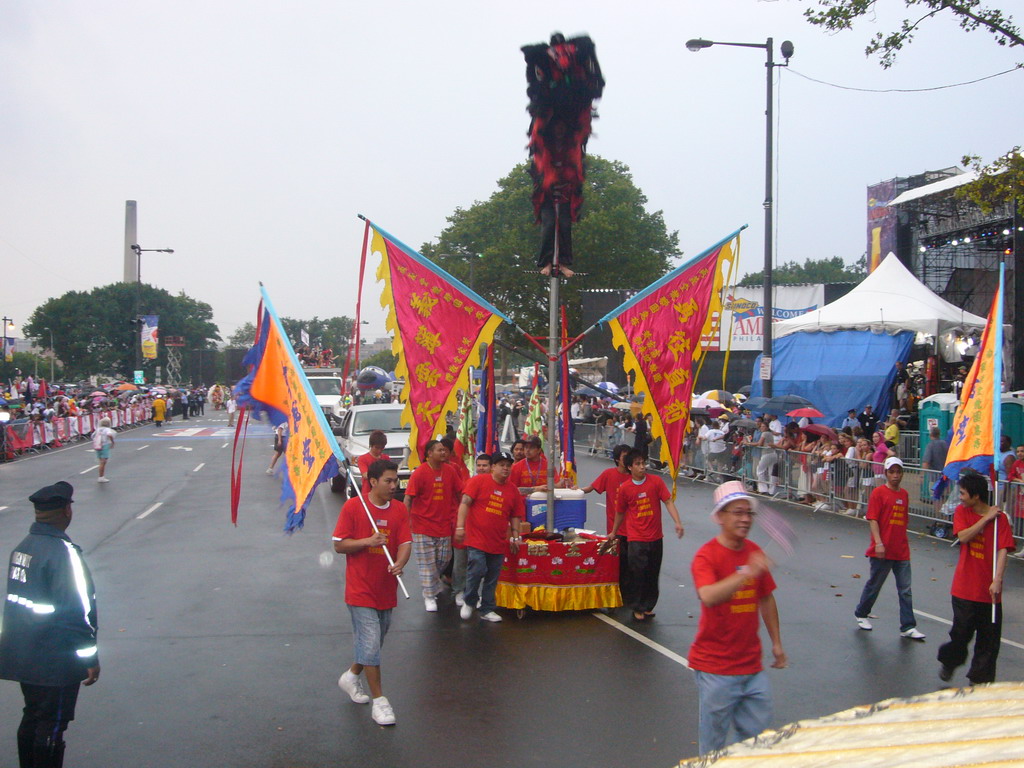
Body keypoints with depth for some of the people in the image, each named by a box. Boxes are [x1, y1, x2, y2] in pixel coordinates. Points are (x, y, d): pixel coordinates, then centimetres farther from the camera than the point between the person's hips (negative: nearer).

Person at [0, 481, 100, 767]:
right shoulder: (62, 552, -21)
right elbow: (76, 611, -21)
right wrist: (89, 658, -14)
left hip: (23, 657, 8)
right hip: (56, 662, -8)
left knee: (32, 718, 20)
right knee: (51, 727, 3)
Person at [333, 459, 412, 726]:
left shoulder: (400, 509, 2)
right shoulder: (353, 507, -10)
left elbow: (405, 543, -5)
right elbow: (339, 545, -7)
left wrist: (398, 564, -25)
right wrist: (368, 541, -22)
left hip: (386, 589, 5)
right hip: (361, 590, -5)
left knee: (374, 642, 18)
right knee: (370, 644, -7)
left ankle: (352, 676, 43)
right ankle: (379, 700, 3)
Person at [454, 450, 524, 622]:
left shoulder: (513, 490, 10)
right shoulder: (478, 481, -4)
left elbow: (515, 516, 15)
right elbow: (465, 503, -9)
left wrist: (515, 537, 7)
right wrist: (460, 526, -17)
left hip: (498, 543, 5)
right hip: (476, 539, -4)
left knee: (492, 578, 9)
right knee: (477, 570, -13)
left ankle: (487, 610, 22)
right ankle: (469, 602, 11)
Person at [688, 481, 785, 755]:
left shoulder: (755, 552, 6)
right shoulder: (706, 556, -15)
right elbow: (708, 596, -34)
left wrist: (776, 643, 19)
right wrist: (747, 573, -42)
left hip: (752, 664, 6)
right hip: (715, 668, -6)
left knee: (757, 734, 11)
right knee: (713, 744, 4)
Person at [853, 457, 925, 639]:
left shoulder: (904, 494, 11)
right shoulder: (878, 493, -7)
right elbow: (872, 520, -12)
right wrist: (878, 543, -21)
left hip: (902, 551, 5)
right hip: (883, 551, -5)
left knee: (905, 590, 2)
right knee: (874, 585, 9)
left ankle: (908, 627, 5)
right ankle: (861, 614, 29)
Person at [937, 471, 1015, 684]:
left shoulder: (999, 518, -6)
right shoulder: (961, 512, 1)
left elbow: (1002, 550, -13)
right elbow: (963, 536, -15)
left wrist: (997, 580, -22)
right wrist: (986, 518, -17)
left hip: (989, 590, -1)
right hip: (964, 587, 1)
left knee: (989, 637, 4)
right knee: (961, 632, 5)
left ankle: (980, 678, 19)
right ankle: (949, 662, 33)